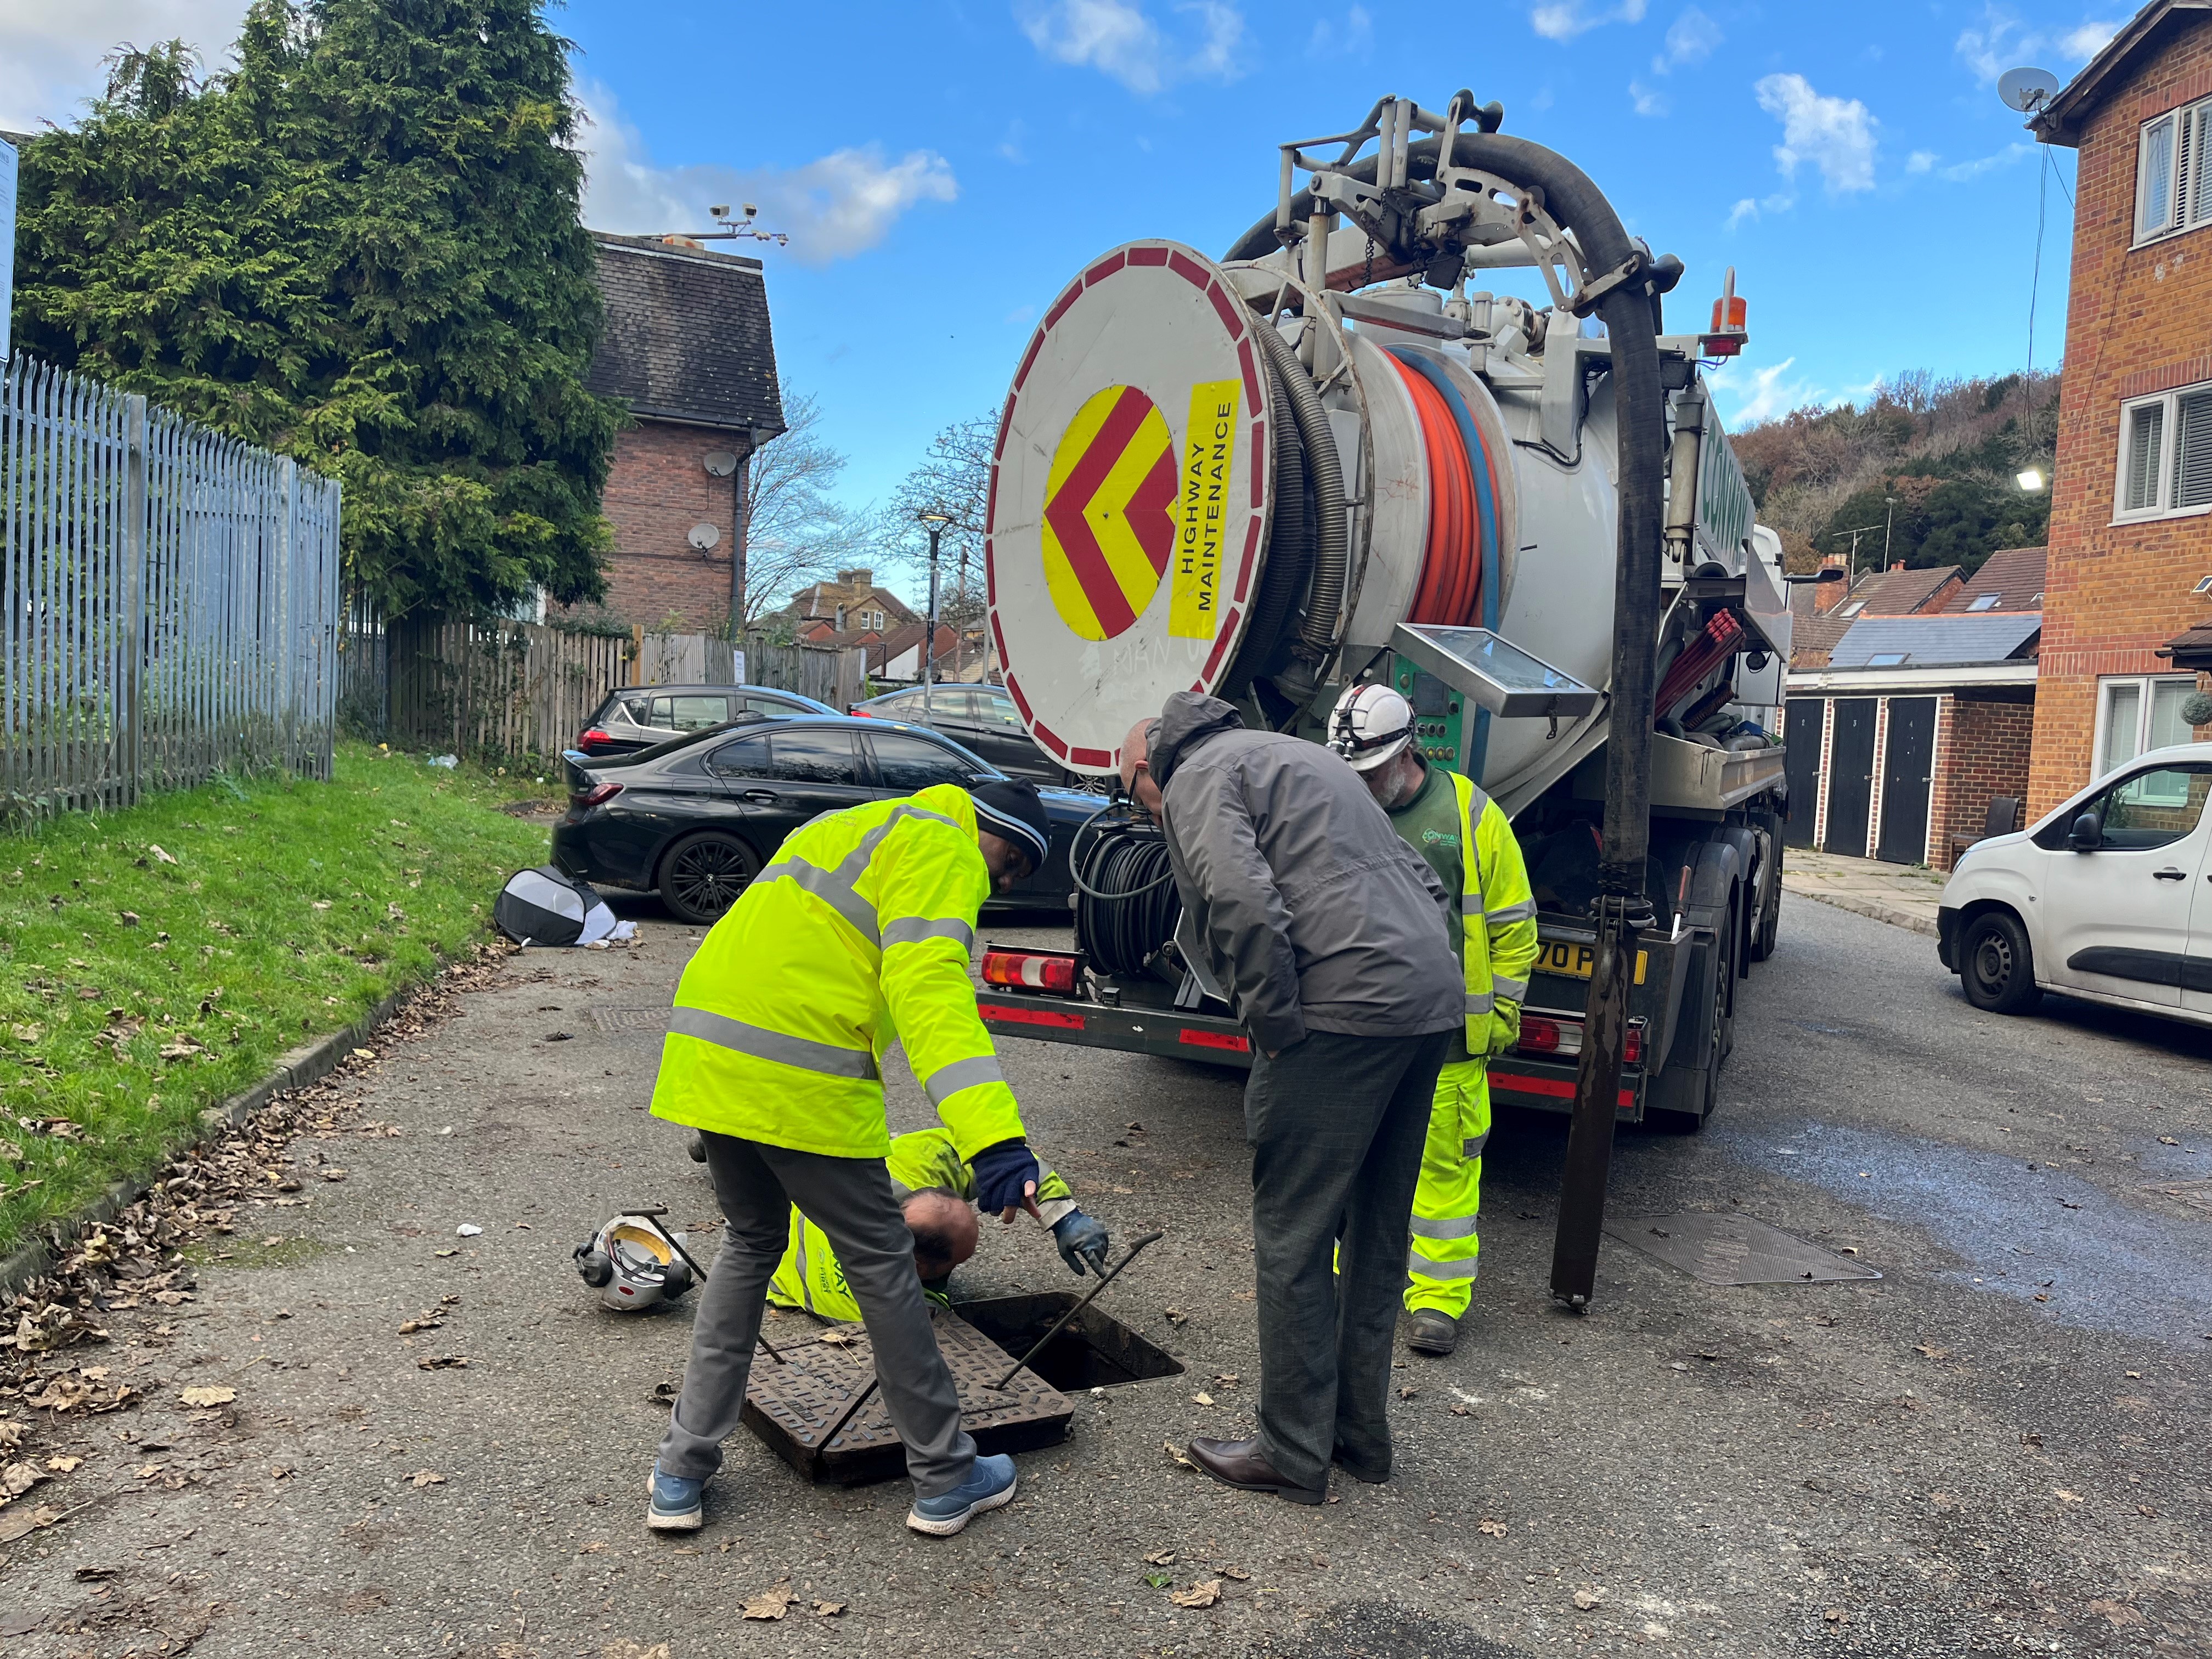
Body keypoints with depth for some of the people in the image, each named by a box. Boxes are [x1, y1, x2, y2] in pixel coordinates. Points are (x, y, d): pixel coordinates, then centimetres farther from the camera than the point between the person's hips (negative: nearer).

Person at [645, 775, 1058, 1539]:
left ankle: (681, 1474, 27)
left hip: (707, 1056, 9)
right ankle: (945, 1478, 21)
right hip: (797, 1084, -9)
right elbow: (929, 989, -22)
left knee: (752, 1242, 24)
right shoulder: (942, 850, -4)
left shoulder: (853, 828, 26)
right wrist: (993, 1138, -32)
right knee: (881, 1260, 6)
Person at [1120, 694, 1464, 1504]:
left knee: (1294, 1239, 3)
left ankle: (1295, 1453, 13)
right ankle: (1360, 1431, 30)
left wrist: (1275, 1025, -10)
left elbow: (1242, 902, -19)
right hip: (1431, 997, 9)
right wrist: (1418, 974, 19)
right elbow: (1424, 881, 25)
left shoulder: (1198, 776, 1)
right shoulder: (1296, 755, 29)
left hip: (1343, 1011, -9)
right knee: (1376, 1231, 18)